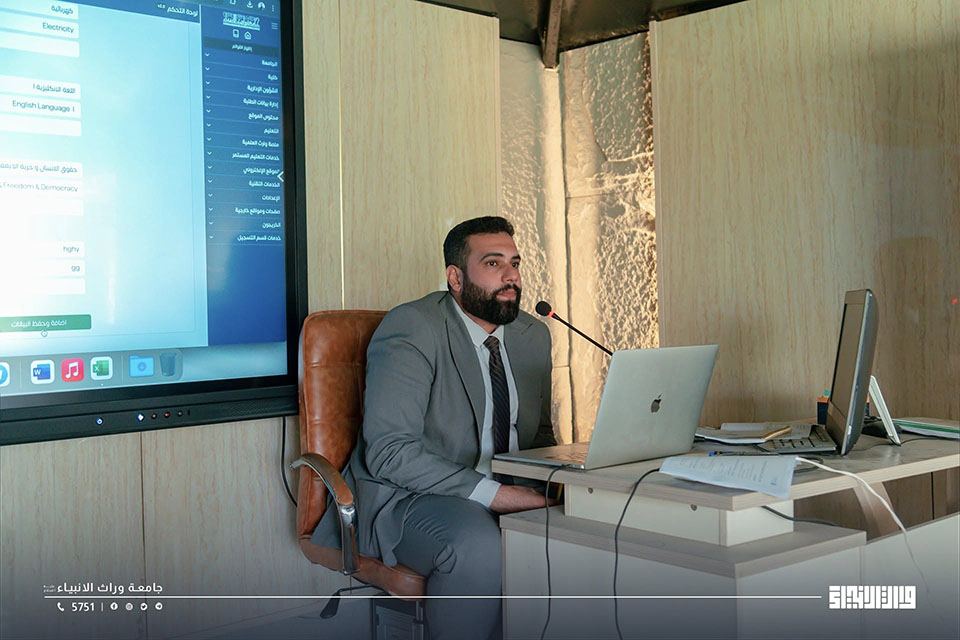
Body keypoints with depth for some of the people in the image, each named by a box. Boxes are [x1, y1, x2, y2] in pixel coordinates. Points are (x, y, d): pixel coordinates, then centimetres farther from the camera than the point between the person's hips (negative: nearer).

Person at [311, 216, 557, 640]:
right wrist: (490, 493, -27)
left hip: (509, 494, 7)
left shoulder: (533, 335, 12)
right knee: (478, 546, -37)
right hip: (408, 497, -6)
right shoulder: (411, 330, -12)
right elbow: (389, 451, -20)